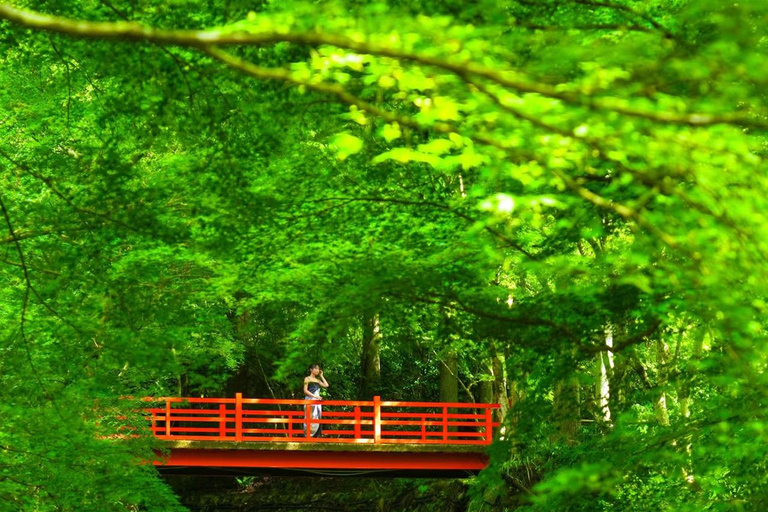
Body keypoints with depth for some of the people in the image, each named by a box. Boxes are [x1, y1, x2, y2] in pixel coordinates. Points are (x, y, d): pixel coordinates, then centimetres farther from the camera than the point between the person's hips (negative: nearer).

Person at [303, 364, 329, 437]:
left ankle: (317, 435, -2)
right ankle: (308, 435, -14)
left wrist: (321, 376, 14)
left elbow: (326, 385, 7)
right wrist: (315, 396, -17)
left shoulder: (317, 380, 18)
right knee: (311, 418, -13)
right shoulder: (307, 379, 1)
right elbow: (305, 390, -8)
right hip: (310, 400, -6)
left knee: (318, 418, -1)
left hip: (317, 401, 6)